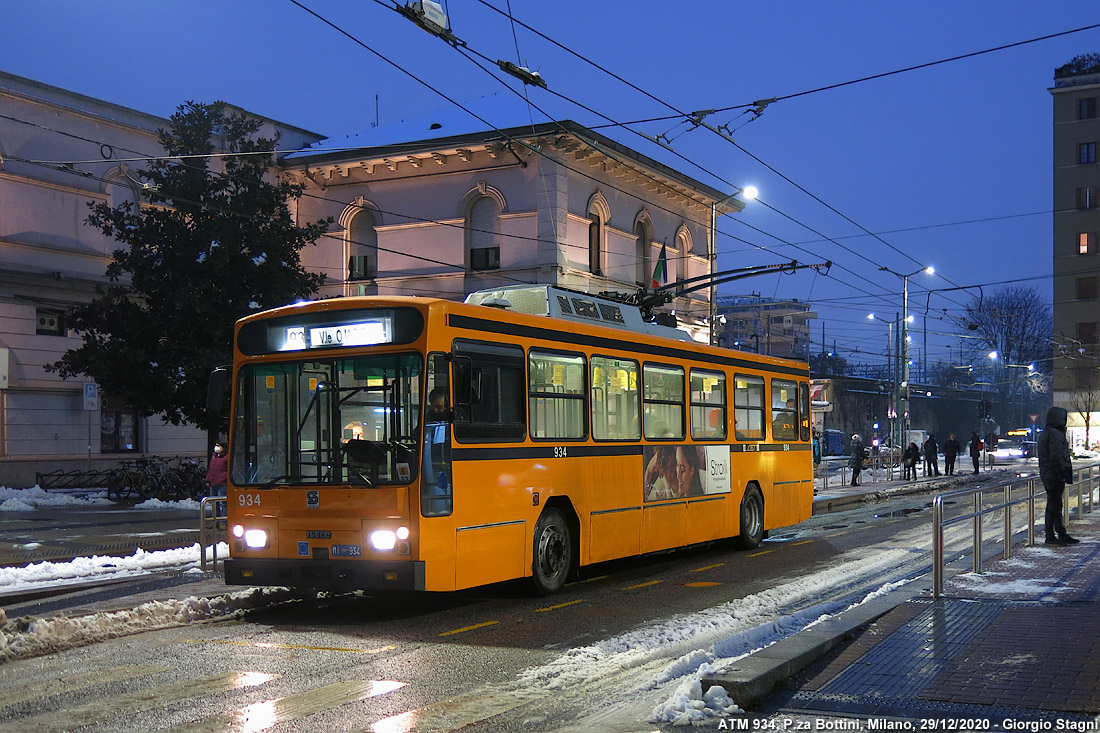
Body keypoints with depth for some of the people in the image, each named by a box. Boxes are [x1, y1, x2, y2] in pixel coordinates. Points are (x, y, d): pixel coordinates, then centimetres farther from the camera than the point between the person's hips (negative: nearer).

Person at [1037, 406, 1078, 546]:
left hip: (1047, 475, 11)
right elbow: (1056, 456, -24)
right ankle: (1050, 536, 0)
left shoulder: (1044, 433, 16)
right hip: (1055, 476, -11)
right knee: (1053, 505, -5)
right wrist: (1063, 473, -21)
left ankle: (1061, 534, 24)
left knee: (1056, 505, 15)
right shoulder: (1054, 434, -18)